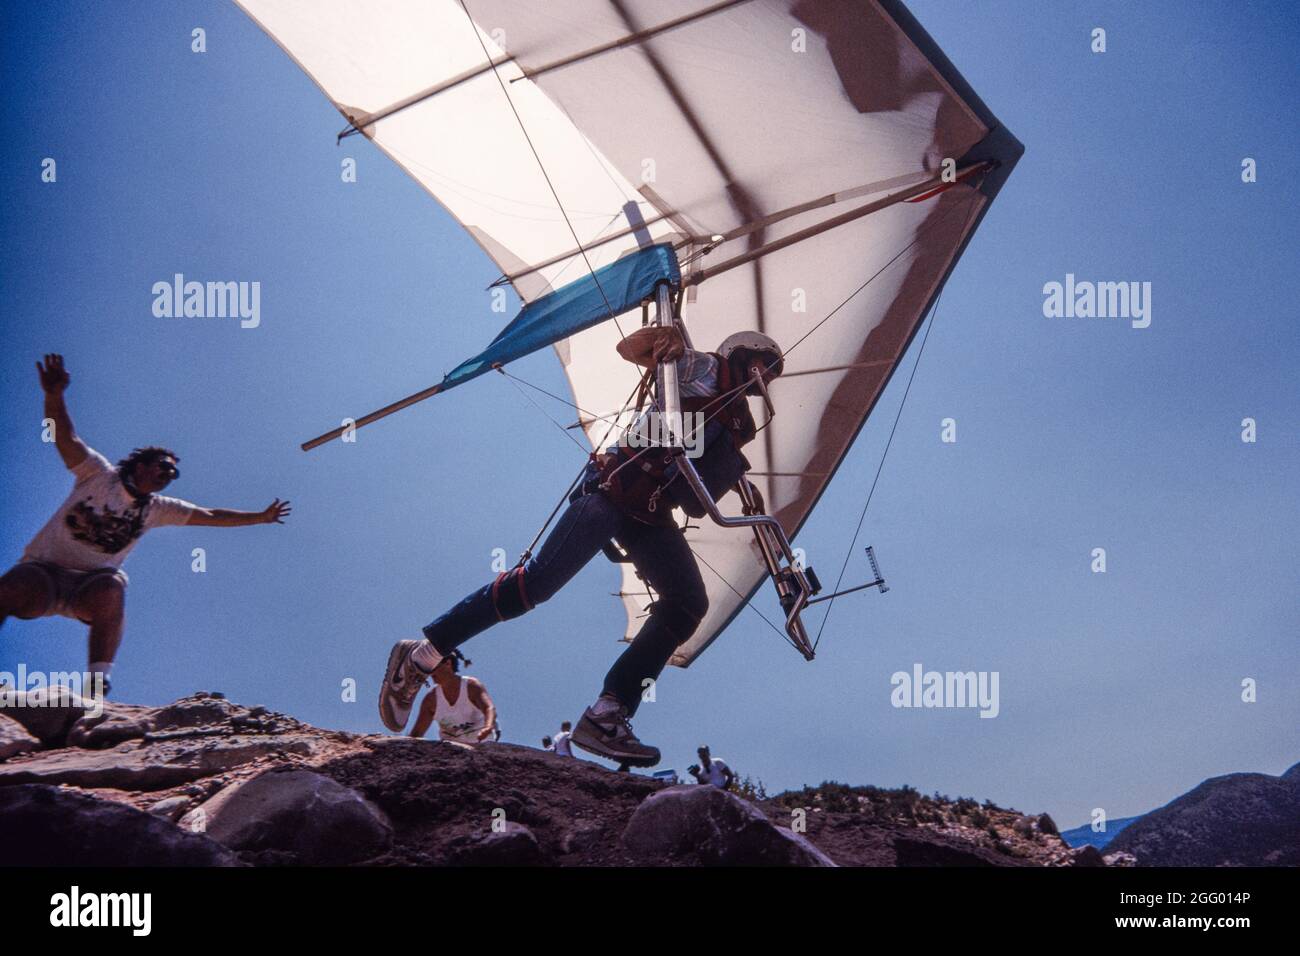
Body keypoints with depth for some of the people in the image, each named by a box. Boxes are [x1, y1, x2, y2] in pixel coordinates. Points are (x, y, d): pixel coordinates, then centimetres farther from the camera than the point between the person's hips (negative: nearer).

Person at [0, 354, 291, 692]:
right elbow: (66, 437, -15)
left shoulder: (158, 509, 12)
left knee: (112, 588, -34)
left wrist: (260, 517, 19)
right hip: (40, 572, -3)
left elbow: (212, 517, 20)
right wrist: (54, 395, -33)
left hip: (91, 584, 3)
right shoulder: (99, 474, 0)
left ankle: (98, 682, -38)